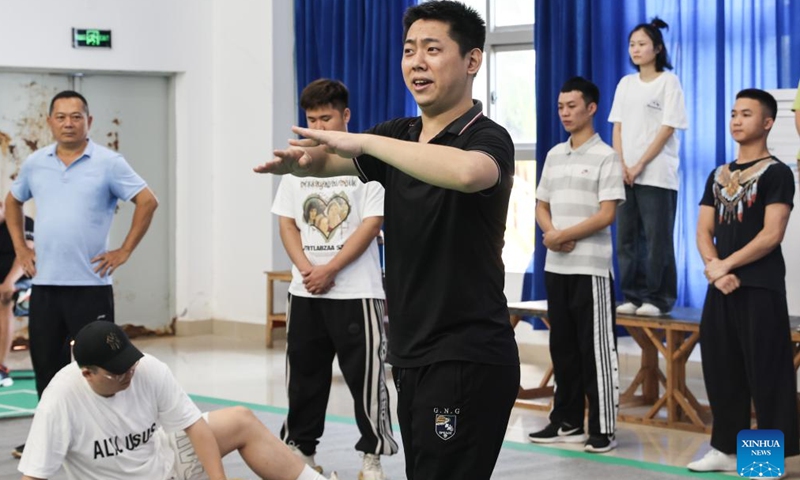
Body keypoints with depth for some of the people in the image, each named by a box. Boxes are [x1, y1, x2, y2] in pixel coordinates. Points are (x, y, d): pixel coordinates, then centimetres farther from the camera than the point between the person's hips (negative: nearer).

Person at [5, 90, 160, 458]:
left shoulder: (108, 163, -5)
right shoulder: (35, 164, 8)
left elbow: (147, 202, -8)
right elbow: (13, 202, 23)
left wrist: (124, 251, -9)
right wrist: (20, 248, 13)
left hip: (90, 283, -4)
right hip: (44, 283, 4)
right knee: (46, 362, 11)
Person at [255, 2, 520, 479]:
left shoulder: (488, 138, -12)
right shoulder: (399, 136, 12)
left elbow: (467, 172, -35)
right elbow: (330, 160, 3)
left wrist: (363, 141, -29)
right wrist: (300, 159, -21)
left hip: (468, 361, -8)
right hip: (413, 356, 8)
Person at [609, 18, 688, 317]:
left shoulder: (668, 81, -1)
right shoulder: (626, 84, 14)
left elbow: (667, 129, -7)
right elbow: (618, 127, 11)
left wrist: (639, 165, -12)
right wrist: (620, 164, -5)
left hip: (656, 174, -5)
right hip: (625, 174, 5)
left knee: (657, 239, -6)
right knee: (626, 238, 4)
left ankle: (658, 299, -2)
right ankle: (633, 296, 9)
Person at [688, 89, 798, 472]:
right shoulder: (718, 175, 15)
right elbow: (704, 231, 10)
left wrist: (726, 265, -12)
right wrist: (714, 268, -9)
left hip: (760, 289, -7)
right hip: (720, 287, 7)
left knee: (765, 373, -6)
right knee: (721, 370, 9)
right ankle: (725, 449, 19)